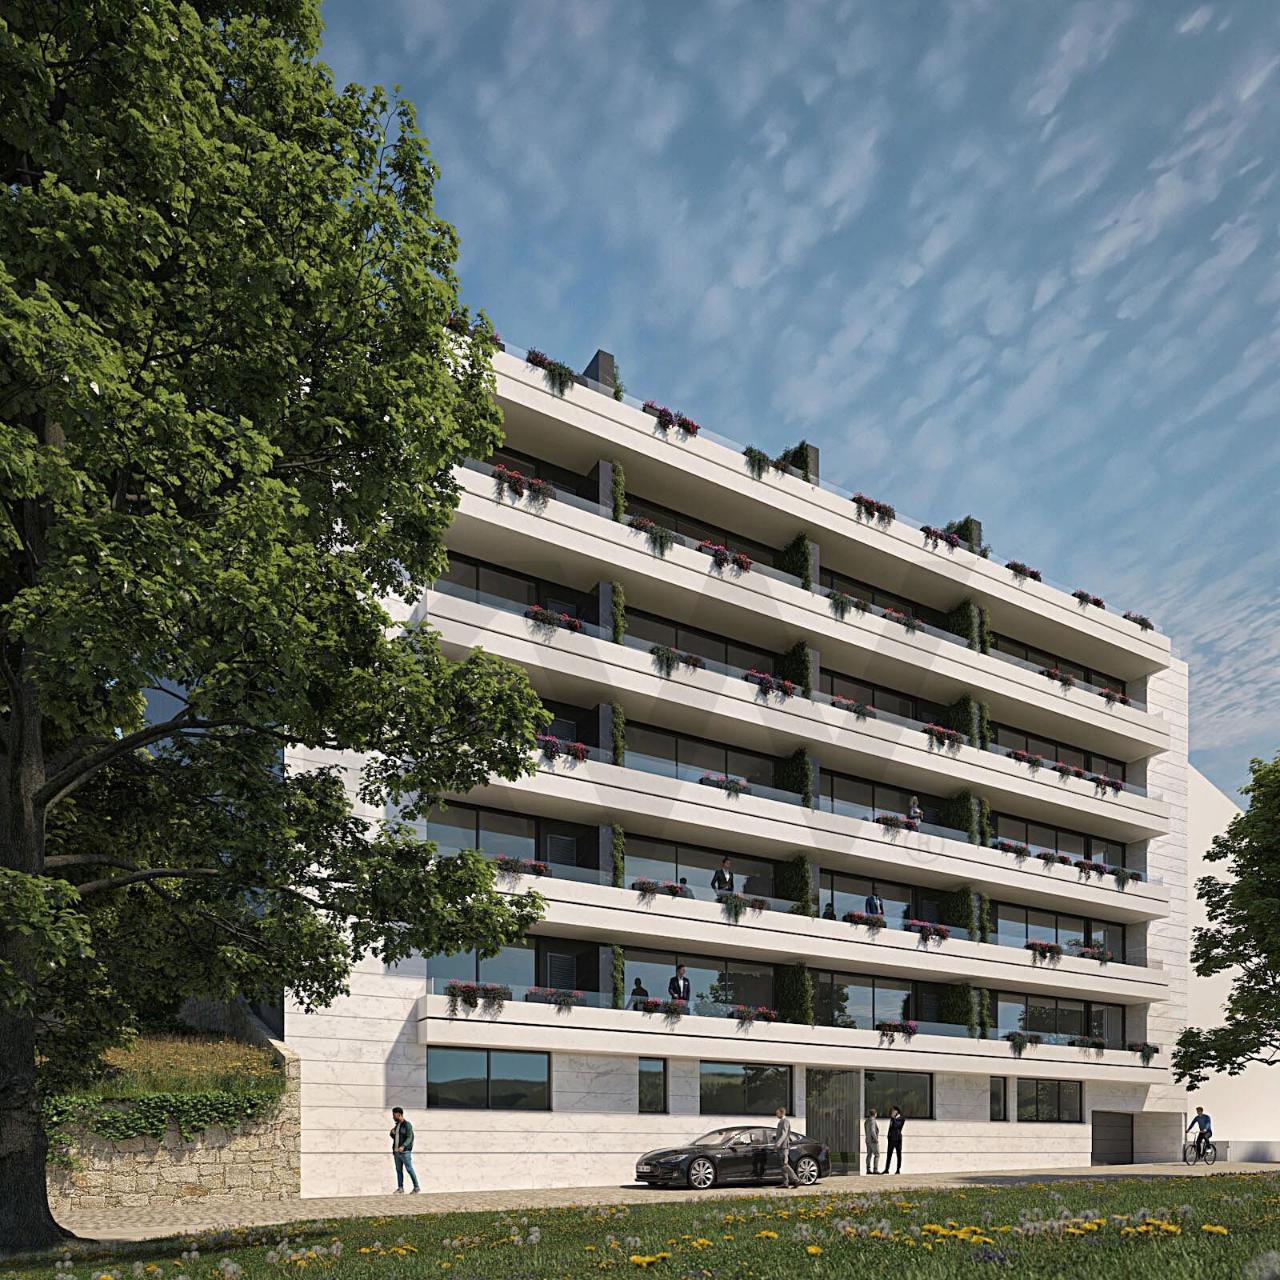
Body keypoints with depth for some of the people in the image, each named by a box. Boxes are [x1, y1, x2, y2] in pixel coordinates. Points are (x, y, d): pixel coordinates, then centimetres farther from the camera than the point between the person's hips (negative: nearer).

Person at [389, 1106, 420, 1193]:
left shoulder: (407, 1125, -8)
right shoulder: (396, 1125, 15)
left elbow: (409, 1138, -16)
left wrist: (403, 1146, -32)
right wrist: (392, 1133, 2)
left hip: (405, 1152, -7)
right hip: (396, 1152, 7)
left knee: (410, 1169, -5)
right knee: (398, 1170, 5)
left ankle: (416, 1187, 3)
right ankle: (400, 1188, 8)